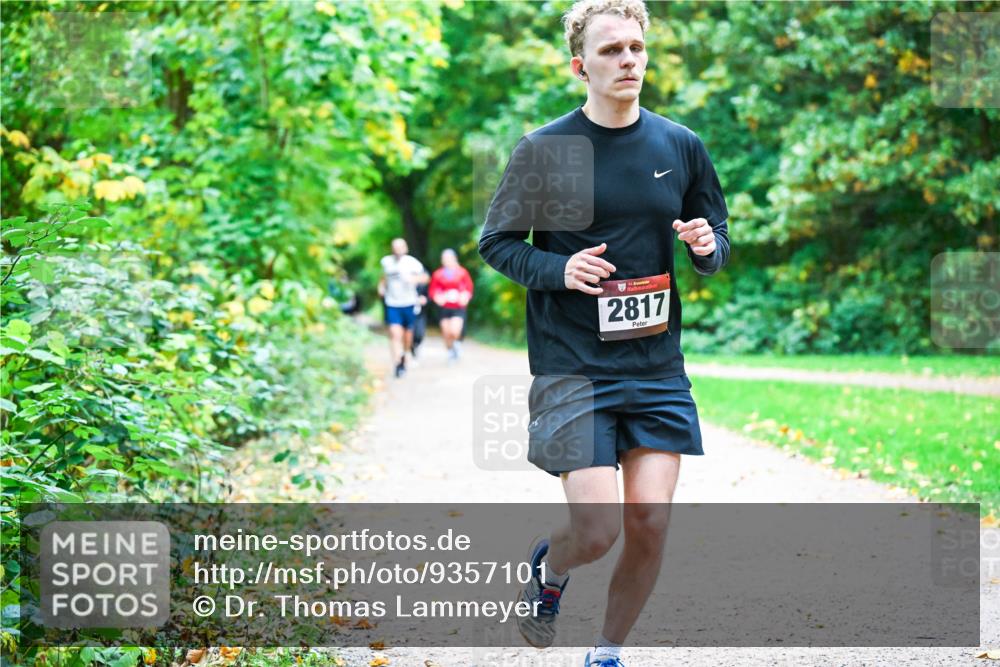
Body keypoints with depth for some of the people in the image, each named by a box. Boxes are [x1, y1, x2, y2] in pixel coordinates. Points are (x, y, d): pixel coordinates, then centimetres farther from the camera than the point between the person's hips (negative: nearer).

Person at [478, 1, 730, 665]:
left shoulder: (681, 145, 6)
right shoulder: (545, 149, -4)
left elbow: (717, 234, 17)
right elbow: (496, 242, 2)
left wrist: (708, 246, -7)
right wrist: (557, 270, -16)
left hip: (658, 366, 4)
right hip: (571, 367, -3)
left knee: (651, 522, -1)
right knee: (597, 530, -11)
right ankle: (548, 566, 26)